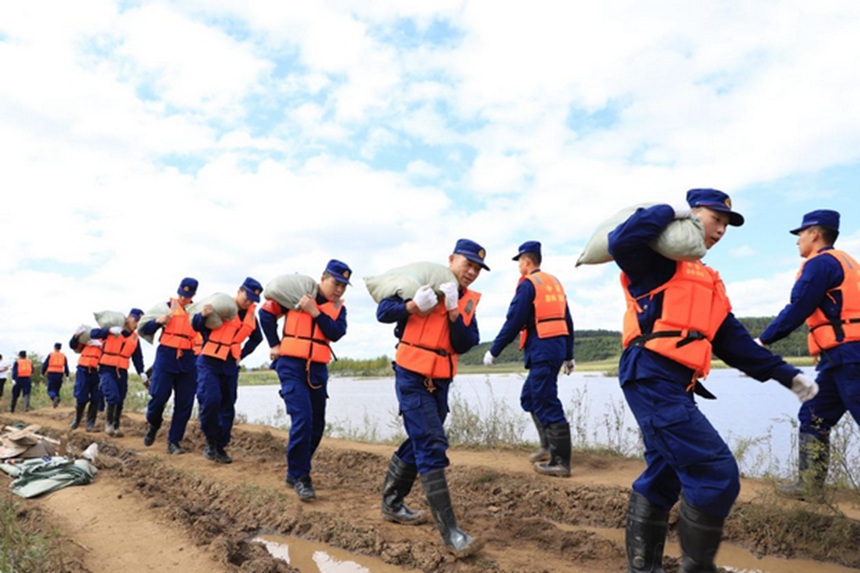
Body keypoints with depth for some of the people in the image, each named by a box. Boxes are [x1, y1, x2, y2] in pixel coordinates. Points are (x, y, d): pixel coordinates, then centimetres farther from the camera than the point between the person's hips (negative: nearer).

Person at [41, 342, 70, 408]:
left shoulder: (50, 355, 1)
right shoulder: (63, 356, 8)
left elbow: (45, 365, 1)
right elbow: (66, 367, 9)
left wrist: (43, 373, 12)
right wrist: (67, 375, 15)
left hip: (51, 374, -2)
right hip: (60, 375, 2)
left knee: (51, 390, -1)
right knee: (57, 389, 14)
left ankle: (54, 397, -30)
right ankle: (56, 402, 7)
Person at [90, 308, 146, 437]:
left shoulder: (135, 338, 7)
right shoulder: (111, 331, -3)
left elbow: (137, 358, 10)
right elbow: (93, 333, -12)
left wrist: (141, 372, -4)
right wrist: (110, 330, -27)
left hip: (122, 372, 4)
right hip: (107, 370, -4)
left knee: (120, 401, 7)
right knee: (112, 396, -20)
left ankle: (116, 426, 21)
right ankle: (108, 423, -2)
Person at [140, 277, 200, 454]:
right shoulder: (168, 306, 5)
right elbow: (145, 330, 6)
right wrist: (157, 321, -14)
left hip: (189, 361, 1)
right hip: (166, 356, -1)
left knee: (184, 404, 1)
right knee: (158, 396, -2)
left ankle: (174, 441, 12)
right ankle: (152, 426, 30)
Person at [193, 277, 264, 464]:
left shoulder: (251, 315, 5)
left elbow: (256, 338, 22)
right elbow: (196, 326, -9)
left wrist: (242, 354, 11)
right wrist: (203, 315, -30)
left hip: (230, 365, 5)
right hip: (209, 362, -5)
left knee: (227, 407, 7)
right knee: (211, 399, -22)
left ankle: (220, 447, 18)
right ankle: (211, 441, -2)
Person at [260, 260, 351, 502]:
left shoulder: (338, 308, 8)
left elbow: (336, 333, -9)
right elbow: (266, 313, 4)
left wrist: (316, 312, -16)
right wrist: (274, 345, 2)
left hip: (318, 369, 5)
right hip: (291, 365, -5)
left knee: (316, 424, 9)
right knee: (302, 419, -16)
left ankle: (296, 472, 27)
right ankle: (299, 475, -2)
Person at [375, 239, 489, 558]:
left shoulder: (469, 301, 7)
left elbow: (465, 345, -5)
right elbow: (383, 312, -9)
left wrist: (453, 312, -17)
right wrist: (413, 305, -24)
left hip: (440, 381, 7)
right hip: (412, 376, -6)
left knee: (418, 444, 17)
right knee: (432, 446, -12)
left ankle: (391, 504, 36)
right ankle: (450, 532, -9)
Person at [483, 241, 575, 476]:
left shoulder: (528, 284, -8)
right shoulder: (555, 282, 16)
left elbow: (513, 322, -11)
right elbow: (567, 321, 17)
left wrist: (494, 351, -4)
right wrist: (568, 355, 22)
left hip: (541, 350, -9)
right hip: (558, 346, 9)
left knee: (547, 404, -6)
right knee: (530, 397, 19)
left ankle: (561, 462, -4)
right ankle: (549, 447, 21)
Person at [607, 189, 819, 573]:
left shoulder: (707, 281, 26)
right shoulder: (661, 260, 0)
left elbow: (734, 342, 26)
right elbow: (621, 243, -24)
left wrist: (787, 375, 20)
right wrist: (671, 212, -11)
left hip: (673, 385, 10)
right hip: (652, 378, -10)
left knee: (663, 478, 15)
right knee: (717, 474, -10)